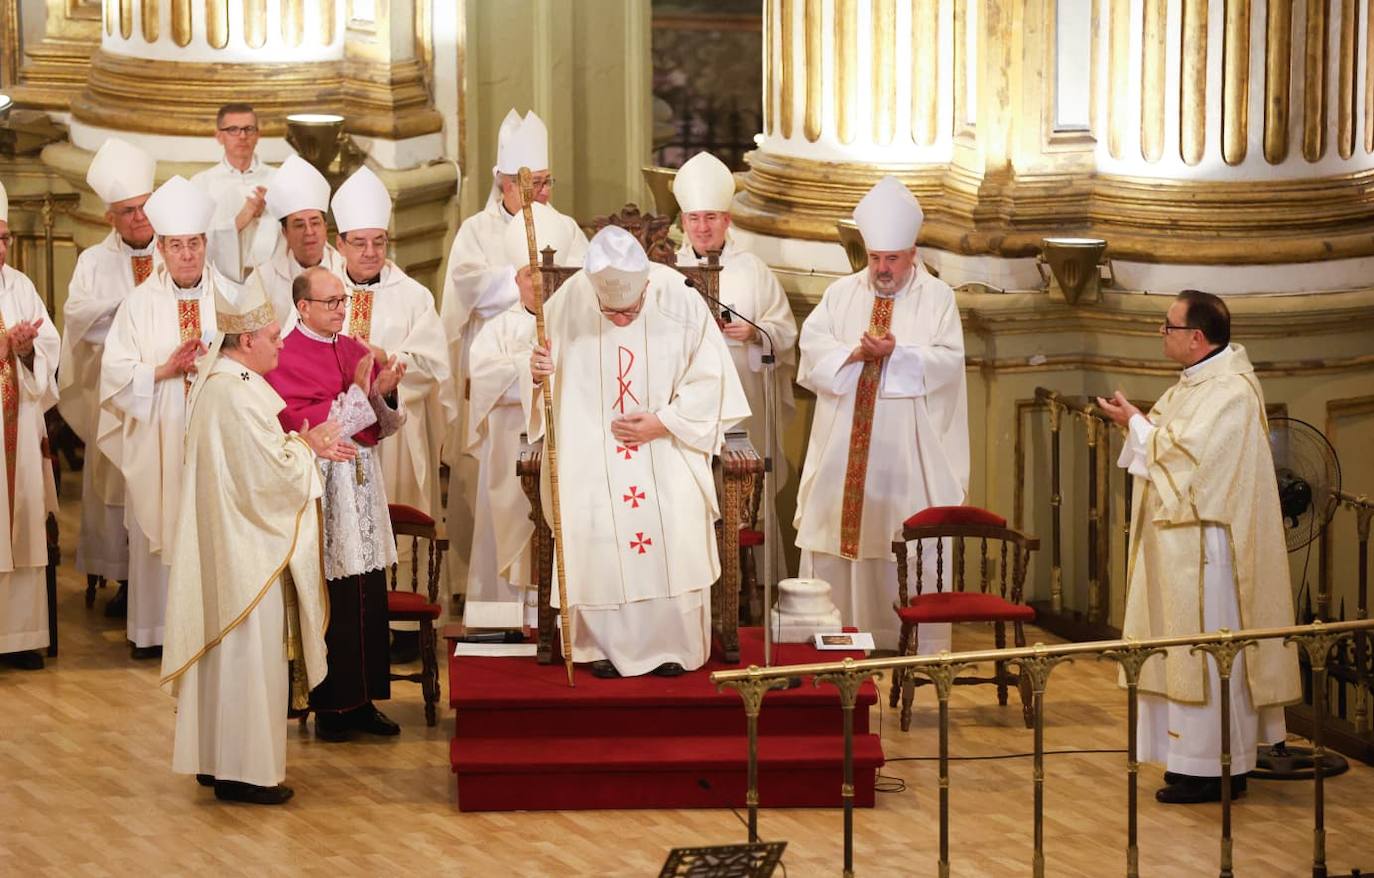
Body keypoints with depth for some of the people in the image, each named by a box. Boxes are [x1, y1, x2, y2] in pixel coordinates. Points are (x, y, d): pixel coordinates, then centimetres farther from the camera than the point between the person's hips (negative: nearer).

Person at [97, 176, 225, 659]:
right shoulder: (141, 302, 3)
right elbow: (116, 370, -1)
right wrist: (164, 370, -15)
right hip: (158, 438, 0)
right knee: (157, 525, 1)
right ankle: (153, 629, 9)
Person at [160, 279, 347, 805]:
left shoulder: (216, 382, 10)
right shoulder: (238, 394, -22)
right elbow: (271, 471, -23)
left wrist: (304, 444, 4)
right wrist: (310, 445, -6)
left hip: (226, 542, 11)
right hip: (249, 550, -11)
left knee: (226, 650, 16)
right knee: (250, 649, -3)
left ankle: (216, 760, 23)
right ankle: (244, 771, 2)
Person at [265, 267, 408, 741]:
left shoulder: (356, 350, 14)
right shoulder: (286, 359, -7)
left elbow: (382, 426, 13)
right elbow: (300, 426, -17)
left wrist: (384, 394, -8)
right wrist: (357, 394, -16)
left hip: (363, 483, 6)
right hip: (320, 486, -6)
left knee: (370, 596, 5)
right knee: (330, 601, -4)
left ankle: (363, 701, 12)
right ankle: (330, 708, 4)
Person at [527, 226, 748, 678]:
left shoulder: (679, 301, -11)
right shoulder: (568, 303, -8)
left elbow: (709, 379, -4)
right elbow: (545, 382, 3)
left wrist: (662, 423, -14)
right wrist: (537, 372, -21)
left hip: (666, 448, -1)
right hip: (591, 449, 1)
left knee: (678, 518, -22)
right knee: (592, 523, -21)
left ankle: (672, 645, -8)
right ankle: (606, 644, -7)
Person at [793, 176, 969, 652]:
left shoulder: (937, 297, 3)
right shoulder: (842, 293, 11)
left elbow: (947, 362, -7)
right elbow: (812, 346, 0)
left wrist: (896, 353, -20)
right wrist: (853, 353, -17)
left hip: (909, 446, -3)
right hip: (845, 441, 3)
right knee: (836, 527, 1)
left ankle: (915, 640, 0)